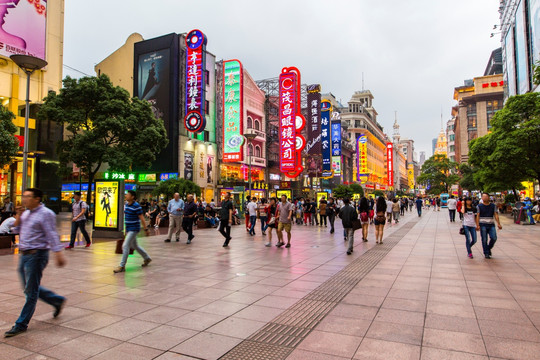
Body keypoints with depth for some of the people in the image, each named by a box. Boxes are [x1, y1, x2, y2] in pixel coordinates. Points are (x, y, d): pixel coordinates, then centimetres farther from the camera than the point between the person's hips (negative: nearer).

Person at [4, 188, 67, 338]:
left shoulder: (45, 214, -12)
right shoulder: (26, 213, 13)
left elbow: (52, 235, -17)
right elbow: (16, 229, 18)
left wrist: (58, 253, -23)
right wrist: (18, 216, 2)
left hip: (36, 255, -9)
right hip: (24, 255, 9)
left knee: (31, 291, 1)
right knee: (29, 289, 17)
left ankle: (21, 324, 11)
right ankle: (58, 301, 31)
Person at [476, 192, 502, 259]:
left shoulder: (493, 205, 8)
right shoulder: (479, 206, 1)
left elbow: (496, 215, 4)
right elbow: (477, 216, -2)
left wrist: (498, 224, -7)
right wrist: (477, 225, -10)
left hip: (491, 225, 2)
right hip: (483, 225, -2)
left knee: (494, 238, -8)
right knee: (484, 240, -1)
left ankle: (489, 248, 19)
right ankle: (486, 253, 9)